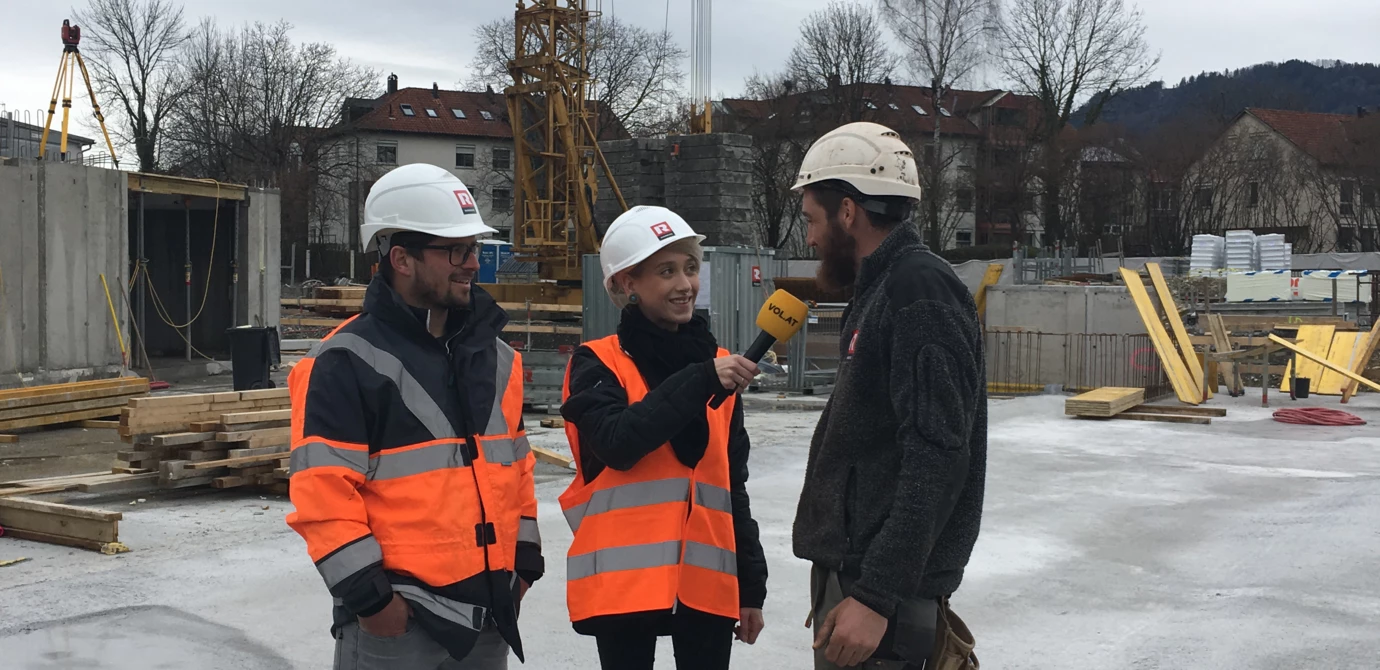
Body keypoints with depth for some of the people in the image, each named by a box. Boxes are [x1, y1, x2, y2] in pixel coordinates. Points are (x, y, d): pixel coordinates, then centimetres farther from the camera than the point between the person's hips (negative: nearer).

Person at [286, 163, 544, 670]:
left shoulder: (496, 357, 11)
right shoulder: (347, 362, -12)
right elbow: (323, 492, -15)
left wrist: (524, 561, 14)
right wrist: (368, 596, -16)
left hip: (488, 612, 7)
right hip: (396, 617, -6)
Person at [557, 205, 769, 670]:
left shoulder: (718, 364, 11)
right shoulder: (598, 364, -2)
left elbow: (733, 487, 14)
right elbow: (618, 443, -20)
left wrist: (751, 586, 14)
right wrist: (699, 381, -23)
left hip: (708, 581, 4)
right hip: (624, 577, -4)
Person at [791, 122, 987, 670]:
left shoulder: (922, 290, -15)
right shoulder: (881, 291, 17)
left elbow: (937, 459, -23)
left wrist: (877, 595, -25)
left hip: (884, 589, -10)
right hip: (849, 572, 10)